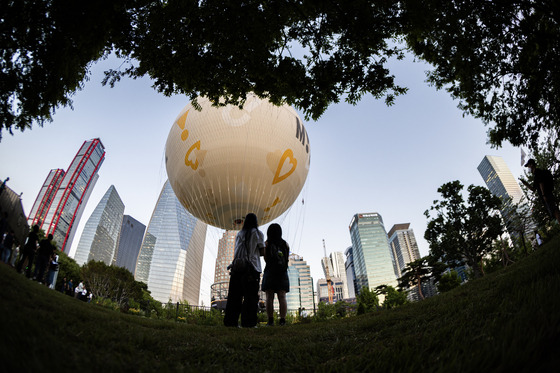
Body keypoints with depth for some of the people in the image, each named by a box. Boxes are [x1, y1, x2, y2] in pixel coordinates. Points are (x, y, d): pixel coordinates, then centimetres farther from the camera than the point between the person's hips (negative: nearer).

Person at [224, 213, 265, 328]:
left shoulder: (239, 234, 17)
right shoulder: (258, 233, 4)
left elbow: (236, 251, 15)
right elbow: (262, 252, 2)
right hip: (251, 267, -4)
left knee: (234, 295, 6)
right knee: (251, 296, -3)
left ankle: (230, 321, 6)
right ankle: (248, 322, -7)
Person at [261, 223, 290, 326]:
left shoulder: (266, 243, 0)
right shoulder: (285, 244, 7)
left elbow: (266, 259, 1)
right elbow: (287, 259, 11)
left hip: (269, 272, -2)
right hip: (282, 273, 2)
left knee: (269, 297, -2)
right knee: (282, 297, -1)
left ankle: (270, 320, -7)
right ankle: (282, 320, -8)